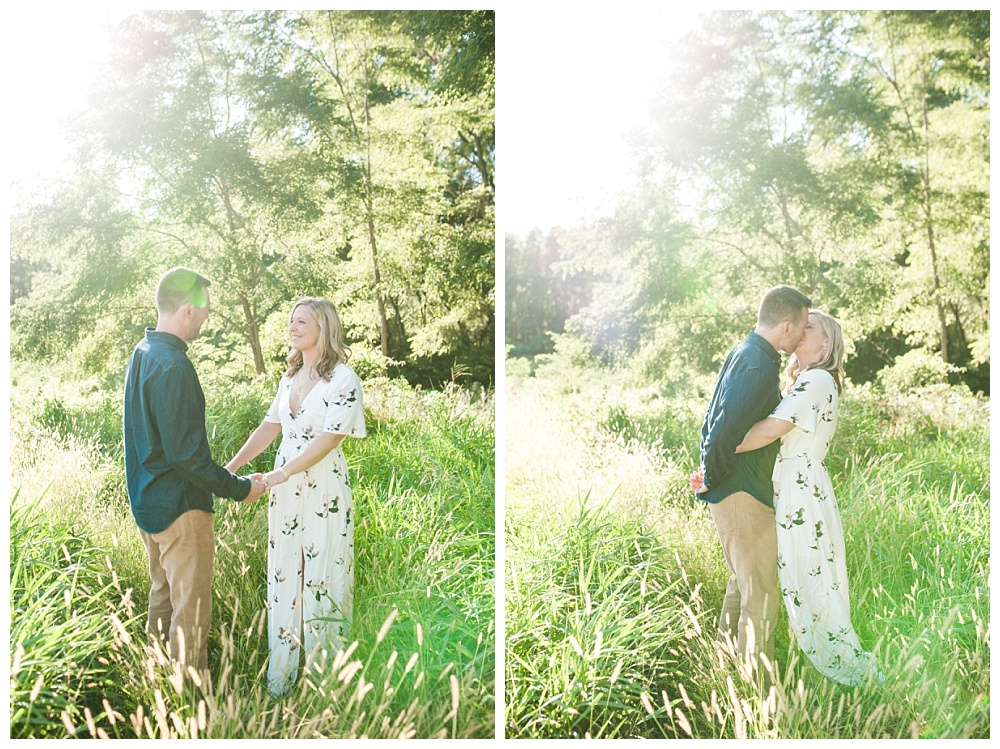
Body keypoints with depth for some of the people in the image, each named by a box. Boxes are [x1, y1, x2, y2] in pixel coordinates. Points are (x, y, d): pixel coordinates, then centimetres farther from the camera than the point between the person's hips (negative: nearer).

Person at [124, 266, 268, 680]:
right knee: (191, 608, 3)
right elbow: (187, 453, -26)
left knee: (163, 595, 23)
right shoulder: (173, 366, -24)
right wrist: (240, 488, -16)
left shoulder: (142, 353, 7)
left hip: (147, 502, 10)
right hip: (180, 506, -10)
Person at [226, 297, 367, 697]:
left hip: (324, 488, -7)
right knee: (283, 574, 11)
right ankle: (283, 669, 24)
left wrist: (278, 475, -22)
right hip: (284, 485, 7)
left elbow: (329, 439, -18)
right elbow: (270, 427, 11)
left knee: (321, 576, 2)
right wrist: (231, 468, 1)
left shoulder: (343, 379, -11)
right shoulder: (290, 376, 12)